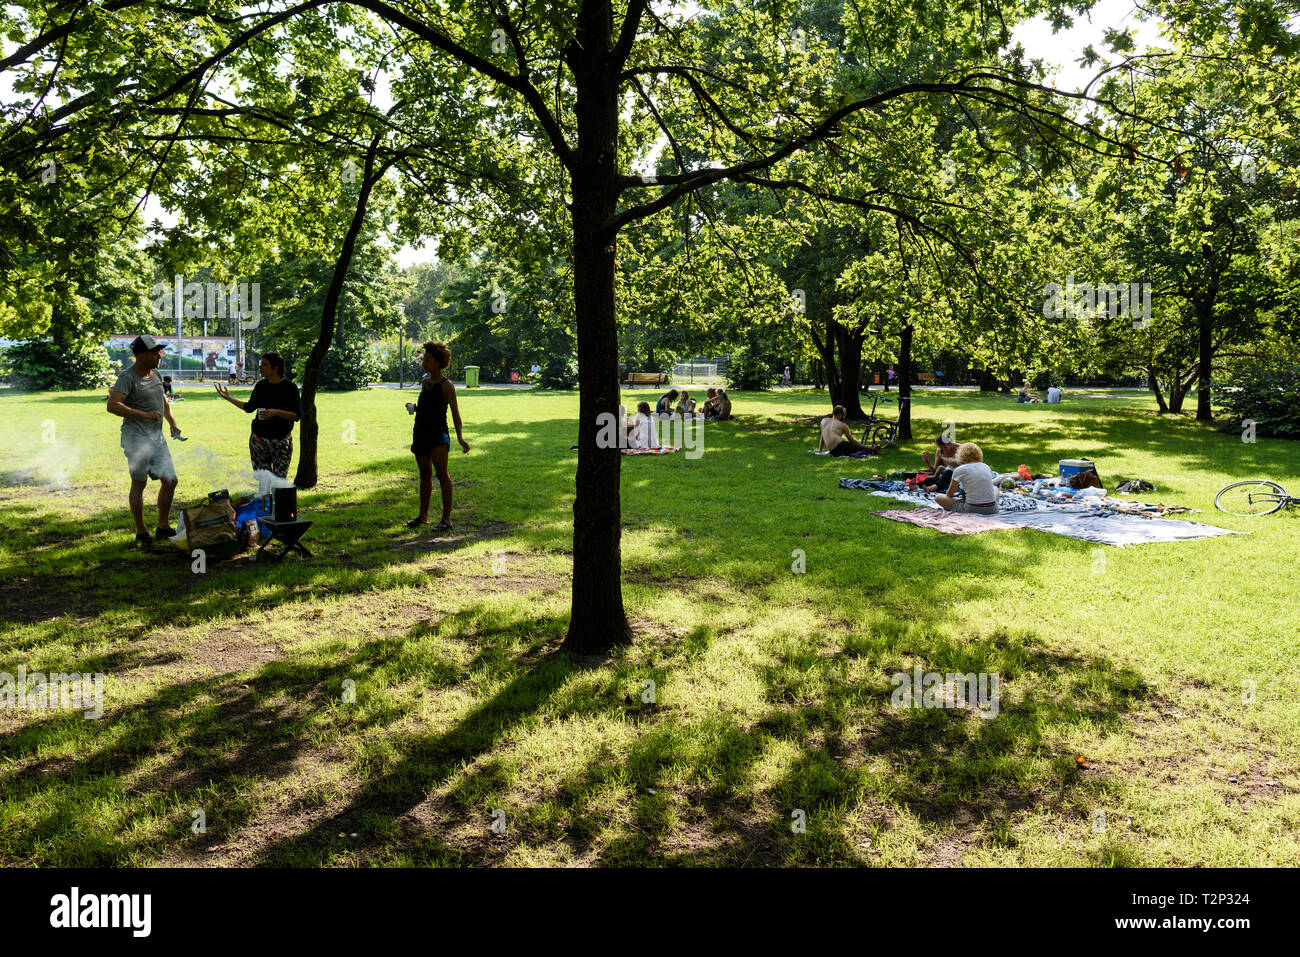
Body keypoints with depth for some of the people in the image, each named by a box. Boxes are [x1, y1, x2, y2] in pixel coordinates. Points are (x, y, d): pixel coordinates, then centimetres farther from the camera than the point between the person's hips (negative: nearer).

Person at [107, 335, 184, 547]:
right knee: (139, 483, -2)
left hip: (157, 437, 8)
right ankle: (141, 532, 8)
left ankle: (163, 528, 18)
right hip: (136, 436, -8)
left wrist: (173, 423, 18)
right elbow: (113, 405, -23)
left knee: (170, 480, 7)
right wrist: (145, 414, -24)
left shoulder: (155, 374, 14)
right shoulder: (128, 376, -11)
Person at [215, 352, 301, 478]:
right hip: (259, 439, 3)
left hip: (282, 441, -3)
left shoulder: (290, 387, -6)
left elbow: (297, 415, -9)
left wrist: (276, 412, -21)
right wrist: (229, 398, 17)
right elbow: (249, 407, 21)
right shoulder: (260, 386, 5)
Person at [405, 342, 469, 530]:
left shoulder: (446, 385, -7)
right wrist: (414, 408, 6)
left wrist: (459, 437, -17)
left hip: (438, 433, -7)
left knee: (442, 473, -12)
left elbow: (455, 411, -10)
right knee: (425, 474, 13)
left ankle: (447, 518, -10)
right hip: (421, 433, 8)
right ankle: (423, 516, 21)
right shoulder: (425, 382, 14)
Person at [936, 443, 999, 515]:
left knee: (938, 497, 11)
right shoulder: (986, 467, 9)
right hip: (992, 510, 5)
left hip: (972, 509, -4)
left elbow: (949, 494, 6)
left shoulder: (959, 470, -4)